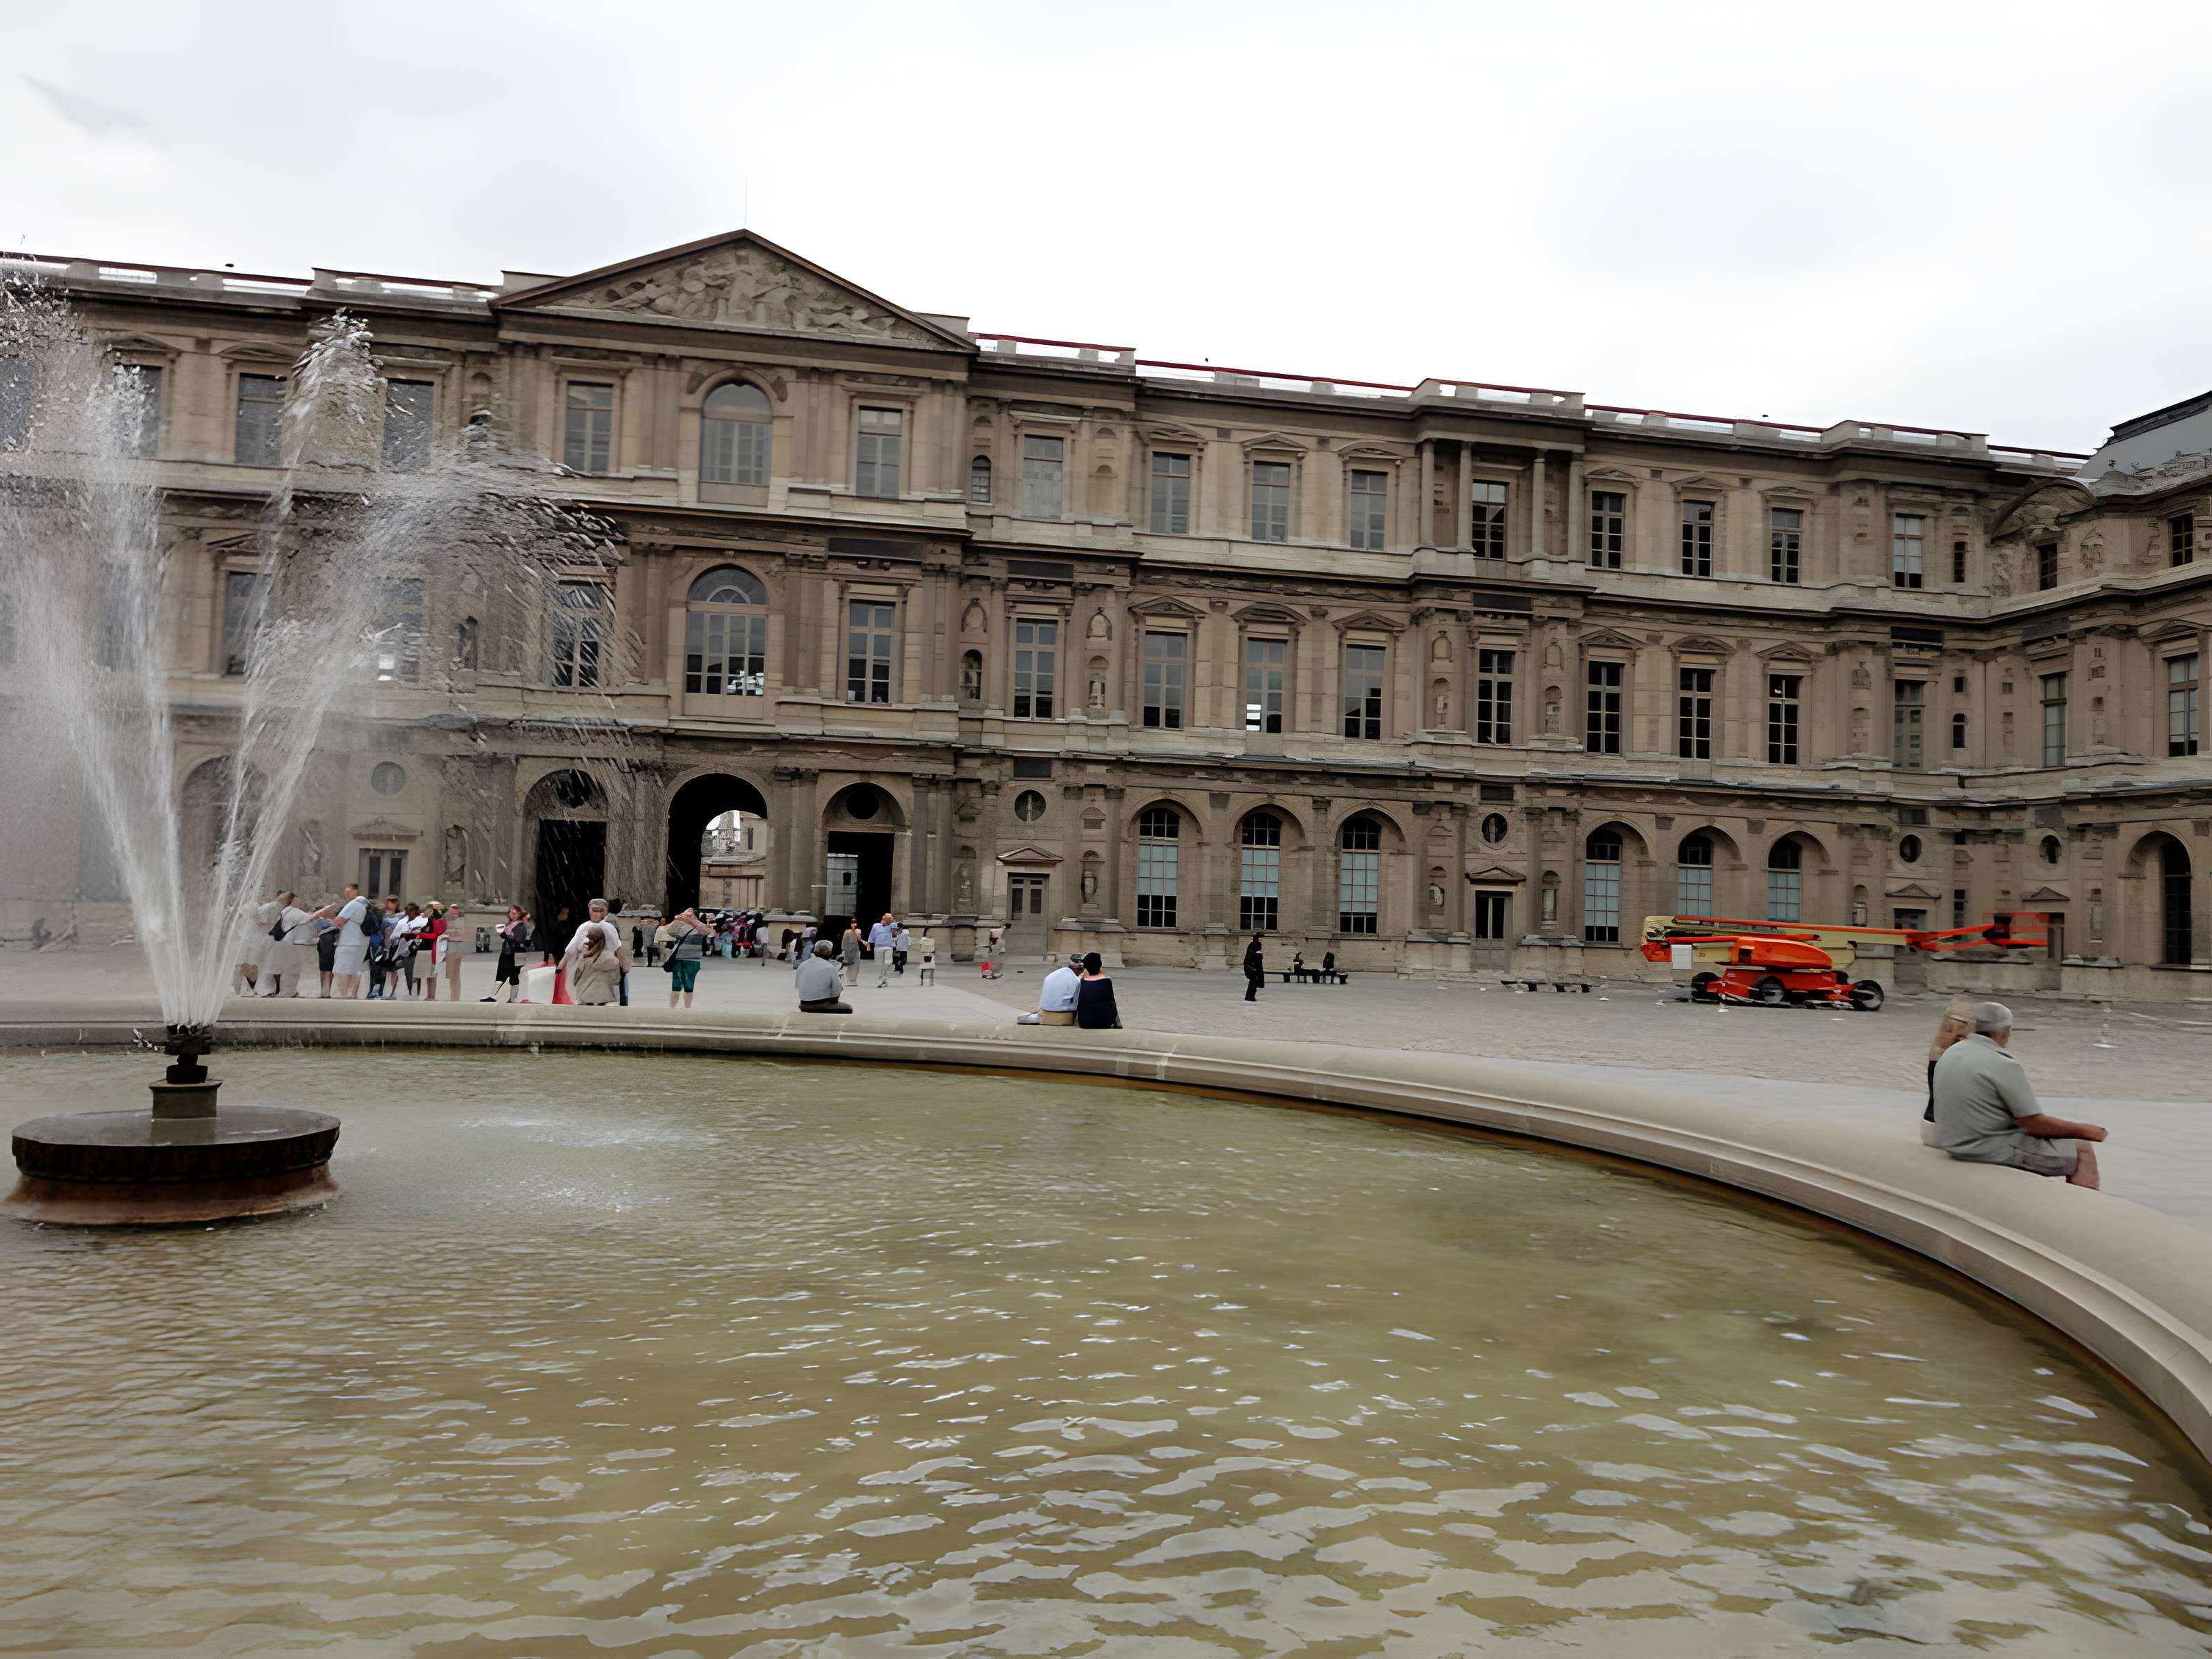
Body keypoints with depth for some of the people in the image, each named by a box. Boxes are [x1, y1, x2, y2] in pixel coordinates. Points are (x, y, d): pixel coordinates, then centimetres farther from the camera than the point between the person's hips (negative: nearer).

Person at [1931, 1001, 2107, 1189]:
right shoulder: (2004, 1064, -19)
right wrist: (2083, 1130, -4)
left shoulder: (1950, 1053, 6)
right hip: (1992, 1151, -9)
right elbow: (2036, 1123, -16)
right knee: (2082, 1152, 2)